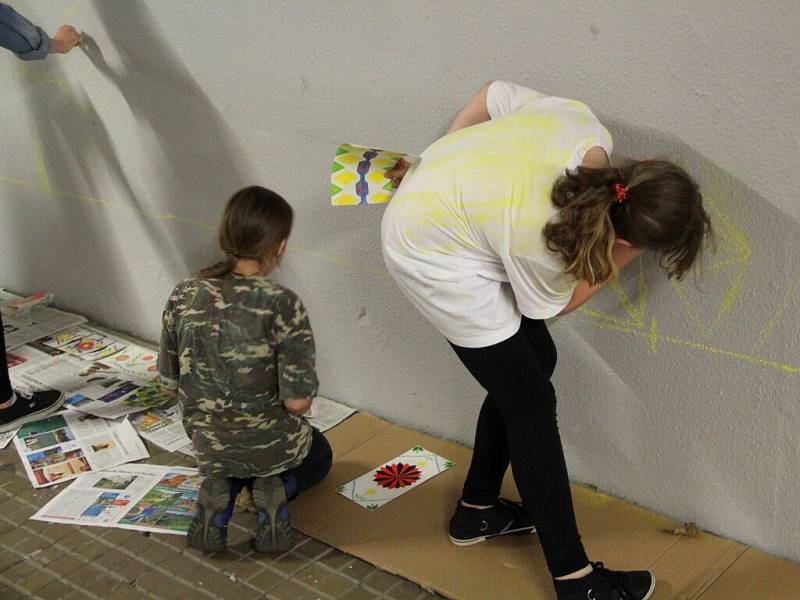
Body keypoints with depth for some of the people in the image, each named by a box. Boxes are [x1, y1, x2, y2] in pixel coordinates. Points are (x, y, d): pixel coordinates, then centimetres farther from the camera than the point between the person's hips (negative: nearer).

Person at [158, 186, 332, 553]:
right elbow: (297, 401, -23)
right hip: (273, 448, -3)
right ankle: (276, 490, 1)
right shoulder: (283, 305, -25)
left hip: (207, 448, 3)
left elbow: (169, 385, -3)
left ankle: (220, 488, 6)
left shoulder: (183, 297, -13)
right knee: (319, 455, 33)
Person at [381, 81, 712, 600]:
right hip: (431, 257, -9)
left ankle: (477, 511, 31)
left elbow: (493, 94, 0)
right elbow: (554, 304, -8)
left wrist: (442, 165, 11)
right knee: (530, 401, -5)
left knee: (535, 360, 14)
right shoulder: (538, 241, -33)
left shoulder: (587, 127, -18)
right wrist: (621, 259, -4)